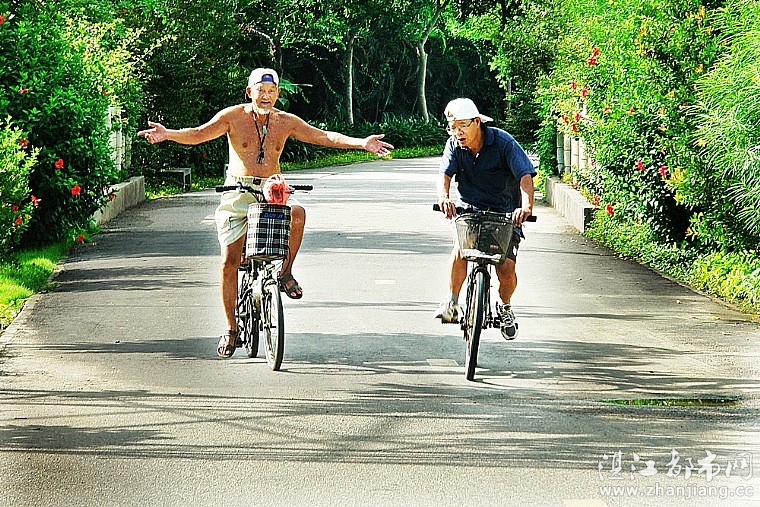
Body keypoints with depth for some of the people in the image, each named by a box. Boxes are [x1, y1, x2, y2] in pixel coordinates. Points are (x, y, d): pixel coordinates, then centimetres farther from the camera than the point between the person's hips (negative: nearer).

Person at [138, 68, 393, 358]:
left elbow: (322, 136, 3)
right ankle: (231, 328, 4)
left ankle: (286, 273, -10)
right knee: (229, 261, -7)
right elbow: (199, 134, -12)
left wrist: (361, 144, -8)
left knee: (297, 213, -32)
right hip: (238, 192, -1)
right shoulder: (232, 117, -2)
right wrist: (167, 134, -30)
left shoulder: (286, 122, 6)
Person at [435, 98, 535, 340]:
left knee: (506, 269, -16)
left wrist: (526, 206, -43)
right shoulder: (454, 145, -5)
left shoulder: (503, 142, -16)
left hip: (505, 213, -2)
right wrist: (444, 197, -40)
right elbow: (445, 174, -16)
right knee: (460, 251, -28)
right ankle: (452, 303, -8)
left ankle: (505, 307, 18)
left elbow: (525, 176, -24)